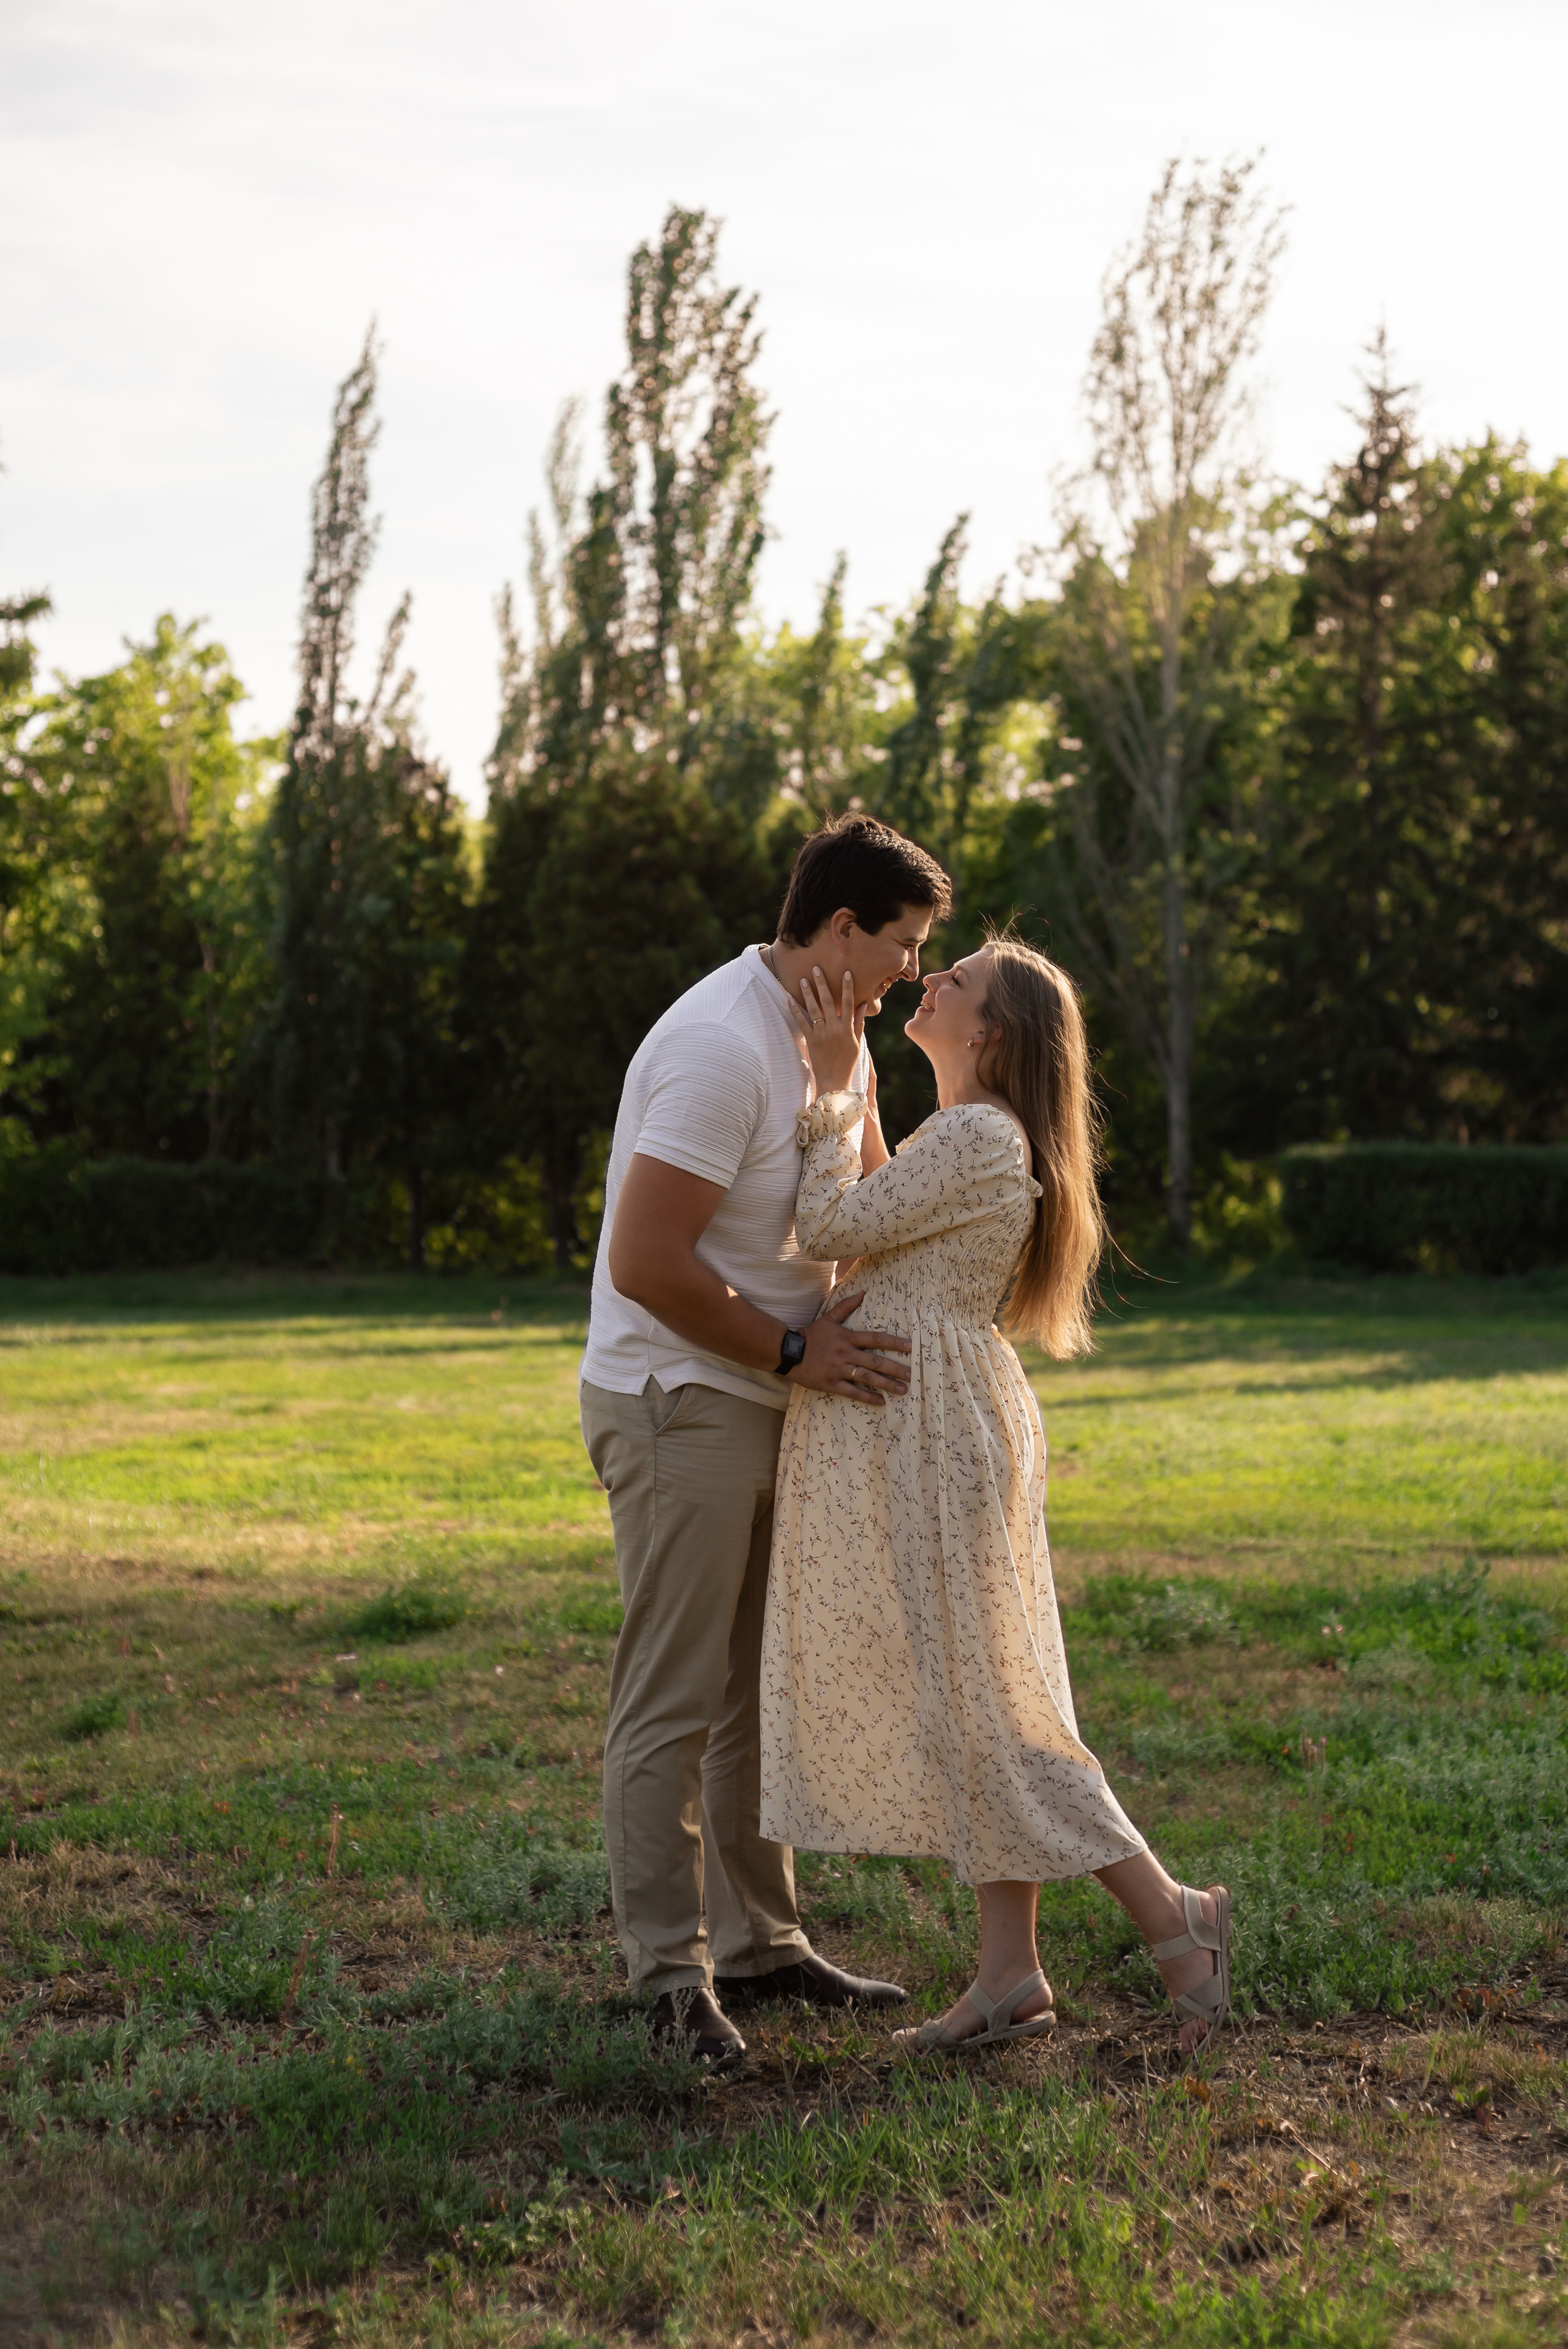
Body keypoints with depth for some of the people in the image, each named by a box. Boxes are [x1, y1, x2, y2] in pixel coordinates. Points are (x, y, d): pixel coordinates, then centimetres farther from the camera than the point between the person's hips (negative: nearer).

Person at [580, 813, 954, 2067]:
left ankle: (759, 1942, 23)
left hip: (763, 1402, 10)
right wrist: (795, 1351, -17)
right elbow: (646, 1264, -25)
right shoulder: (723, 1049, -21)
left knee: (763, 1687, 14)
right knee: (675, 1700, -5)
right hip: (678, 1402, -10)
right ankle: (670, 1964, 3)